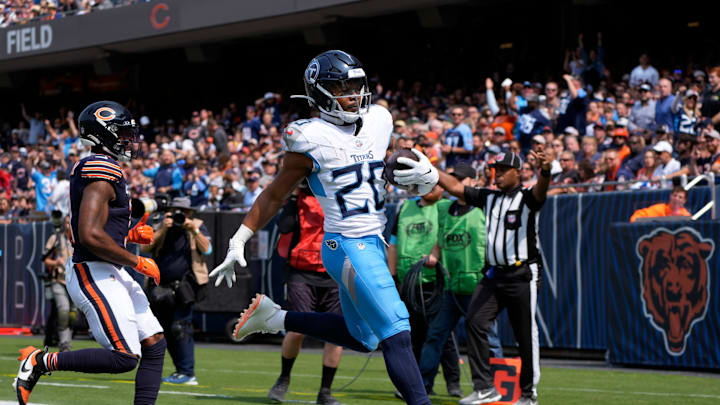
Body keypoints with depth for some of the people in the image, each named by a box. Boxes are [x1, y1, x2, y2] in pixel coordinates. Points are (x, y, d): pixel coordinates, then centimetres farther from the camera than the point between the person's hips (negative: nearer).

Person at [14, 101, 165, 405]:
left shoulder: (91, 169, 16)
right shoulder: (102, 171, -16)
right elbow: (90, 236, -27)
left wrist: (130, 235, 11)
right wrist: (137, 262, -17)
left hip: (107, 273, 11)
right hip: (94, 274, -11)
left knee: (154, 344, 6)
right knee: (125, 357, -11)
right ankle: (42, 362, -1)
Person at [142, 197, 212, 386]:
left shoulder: (197, 225, 6)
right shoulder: (162, 227, 11)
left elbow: (207, 249, -9)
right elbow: (145, 248, -4)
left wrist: (194, 230, -19)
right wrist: (162, 230, -13)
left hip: (185, 285, -5)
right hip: (163, 288, 5)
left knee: (179, 328, -16)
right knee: (167, 330, 9)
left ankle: (187, 373, -13)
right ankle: (181, 371, 20)